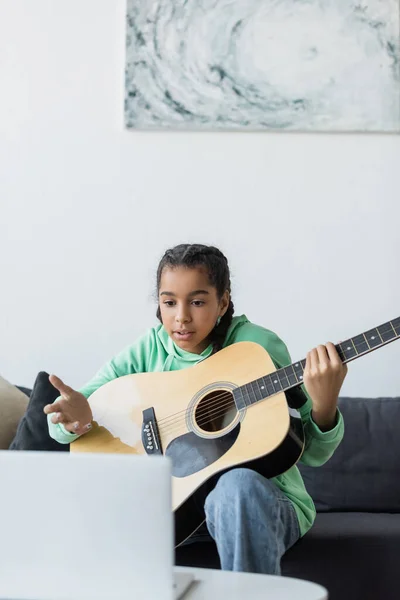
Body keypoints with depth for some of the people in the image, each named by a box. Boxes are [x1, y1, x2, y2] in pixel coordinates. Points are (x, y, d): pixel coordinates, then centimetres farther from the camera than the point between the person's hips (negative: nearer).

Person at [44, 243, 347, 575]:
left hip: (259, 493, -3)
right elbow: (59, 422, 2)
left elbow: (312, 452, -6)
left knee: (239, 483, -37)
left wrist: (324, 406, -28)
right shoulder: (147, 351, 2)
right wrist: (75, 416, -23)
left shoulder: (257, 346, -7)